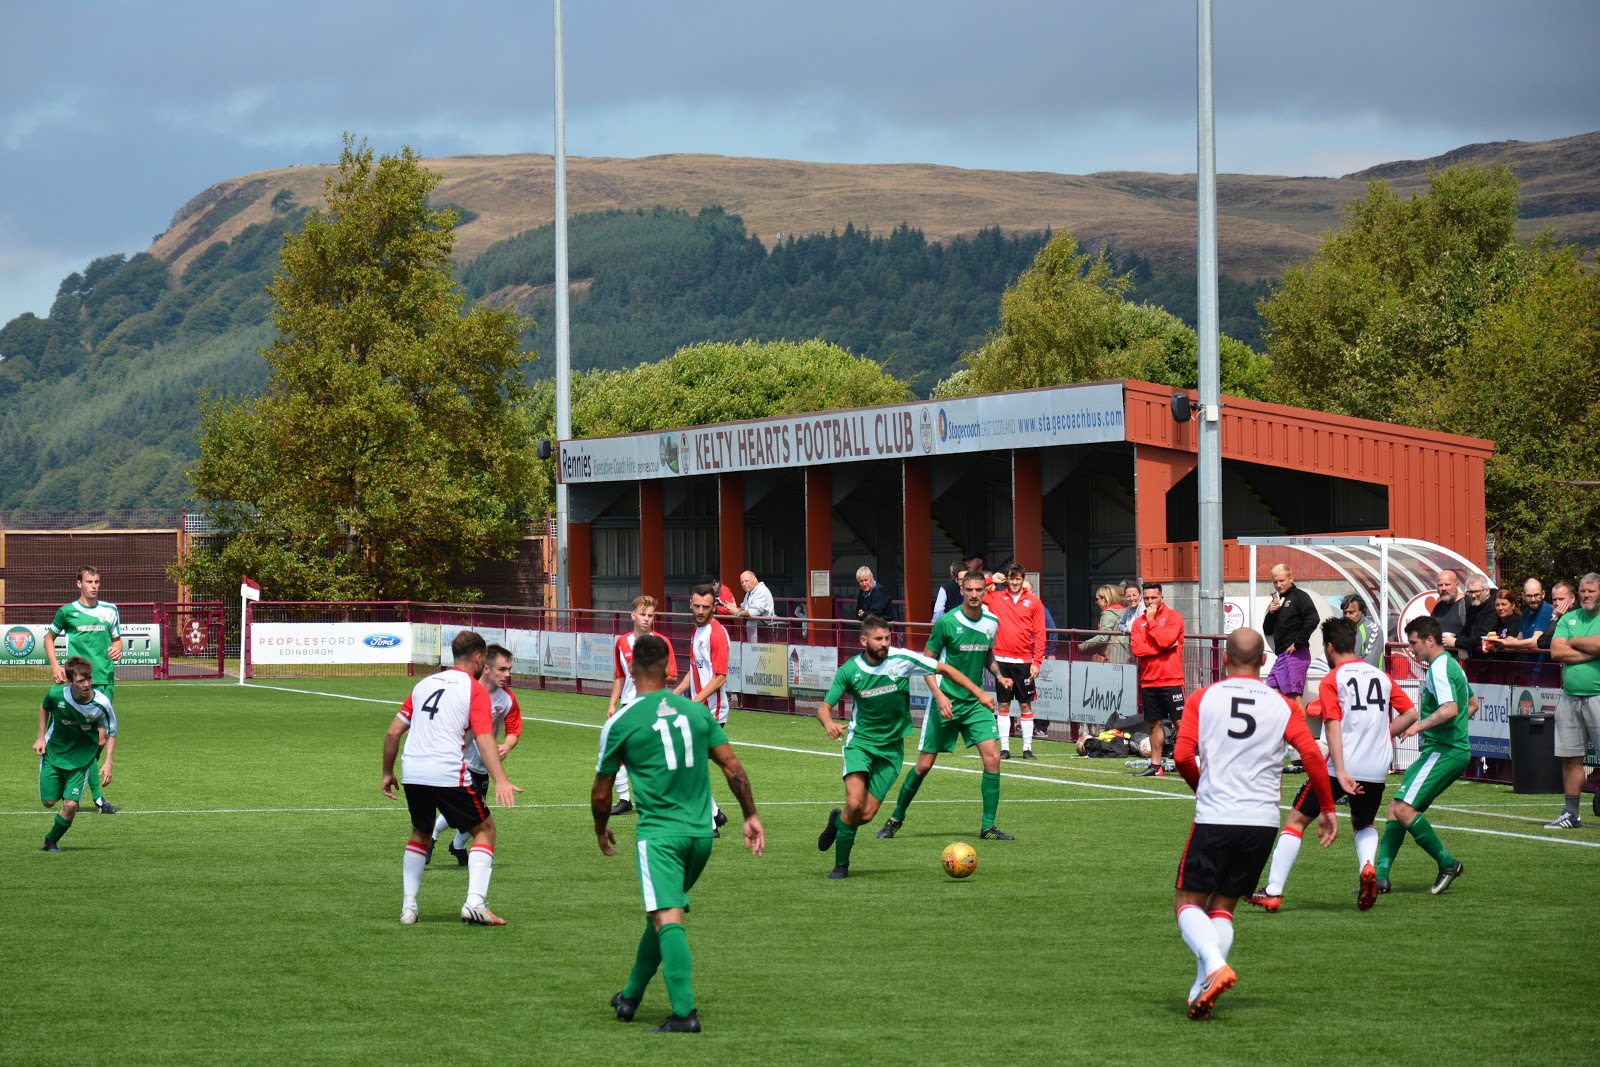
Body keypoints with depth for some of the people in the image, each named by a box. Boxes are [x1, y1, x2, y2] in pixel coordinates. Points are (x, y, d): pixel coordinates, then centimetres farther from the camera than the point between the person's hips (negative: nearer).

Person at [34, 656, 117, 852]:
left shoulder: (101, 703, -24)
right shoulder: (57, 694, -21)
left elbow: (111, 734, -7)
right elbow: (45, 708, 5)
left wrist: (108, 762, -16)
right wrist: (41, 738, 2)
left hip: (82, 757, -1)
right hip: (53, 752, 1)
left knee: (70, 805, -9)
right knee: (48, 801, 2)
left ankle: (52, 840, 17)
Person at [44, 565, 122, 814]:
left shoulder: (110, 611, 11)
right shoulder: (67, 612, 2)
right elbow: (49, 637, 15)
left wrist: (117, 649, -1)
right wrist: (55, 666, 3)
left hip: (105, 678, 4)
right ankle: (97, 796, -13)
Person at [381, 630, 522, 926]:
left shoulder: (424, 684, 19)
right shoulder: (475, 690, 1)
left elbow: (393, 732, 18)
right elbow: (484, 739, -13)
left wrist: (387, 773, 28)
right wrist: (501, 781, -21)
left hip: (412, 773, 6)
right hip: (448, 775, -5)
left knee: (420, 834, 26)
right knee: (484, 829, 10)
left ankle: (408, 907, 19)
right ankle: (475, 902, -6)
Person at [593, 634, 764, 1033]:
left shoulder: (620, 722, -3)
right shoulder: (696, 710, 7)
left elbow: (601, 793, 5)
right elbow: (733, 767, 6)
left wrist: (601, 832, 23)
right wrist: (751, 815, 15)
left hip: (659, 833, -5)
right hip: (701, 832, 5)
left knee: (666, 918, -13)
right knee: (663, 914, 20)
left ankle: (684, 1012, -25)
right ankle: (630, 996, 33)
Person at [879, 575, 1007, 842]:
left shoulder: (991, 622, 3)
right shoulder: (947, 622, -12)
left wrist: (999, 675, 2)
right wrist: (939, 695, -16)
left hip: (976, 702, 4)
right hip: (947, 702, -4)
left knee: (992, 758, -11)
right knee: (924, 764, 0)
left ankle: (988, 826, -2)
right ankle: (896, 818, 19)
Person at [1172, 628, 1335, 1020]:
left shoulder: (1202, 700, 1)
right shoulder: (1283, 707, 4)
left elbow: (1182, 757, -5)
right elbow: (1312, 754, -6)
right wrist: (1327, 809, 3)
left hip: (1214, 817, -3)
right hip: (1262, 822, 3)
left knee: (1188, 902, 7)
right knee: (1223, 907, 14)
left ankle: (1214, 966, -19)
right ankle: (1203, 990, -1)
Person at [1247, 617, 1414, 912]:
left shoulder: (1332, 680, -4)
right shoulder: (1381, 677, 11)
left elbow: (1333, 727, -15)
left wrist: (1341, 773, -22)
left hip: (1342, 767, -5)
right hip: (1377, 770, 5)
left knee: (1296, 820, 8)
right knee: (1363, 825, 28)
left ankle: (1273, 891, 3)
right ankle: (1368, 866, -5)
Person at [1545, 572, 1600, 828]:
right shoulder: (1568, 619, 14)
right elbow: (1556, 651, 2)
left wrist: (1574, 642, -1)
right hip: (1570, 698, 5)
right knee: (1571, 757, 6)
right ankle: (1571, 814, 12)